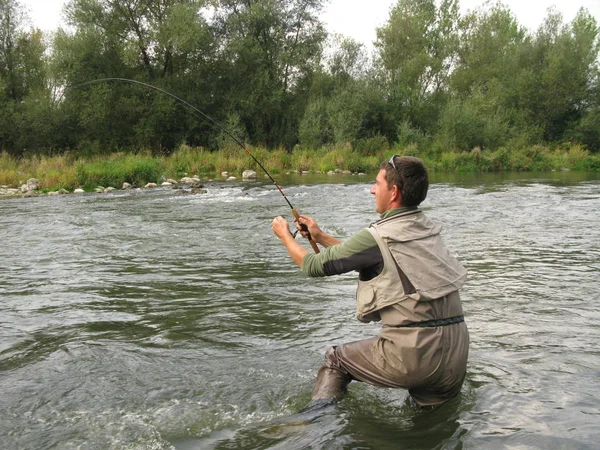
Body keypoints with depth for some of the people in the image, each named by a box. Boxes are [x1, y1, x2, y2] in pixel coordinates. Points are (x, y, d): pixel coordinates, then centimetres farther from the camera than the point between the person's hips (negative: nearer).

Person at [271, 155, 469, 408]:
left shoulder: (379, 237, -12)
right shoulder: (429, 230, 10)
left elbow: (314, 266, 0)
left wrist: (285, 235, 18)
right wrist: (320, 237, 28)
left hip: (412, 354, -6)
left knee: (335, 360, 17)